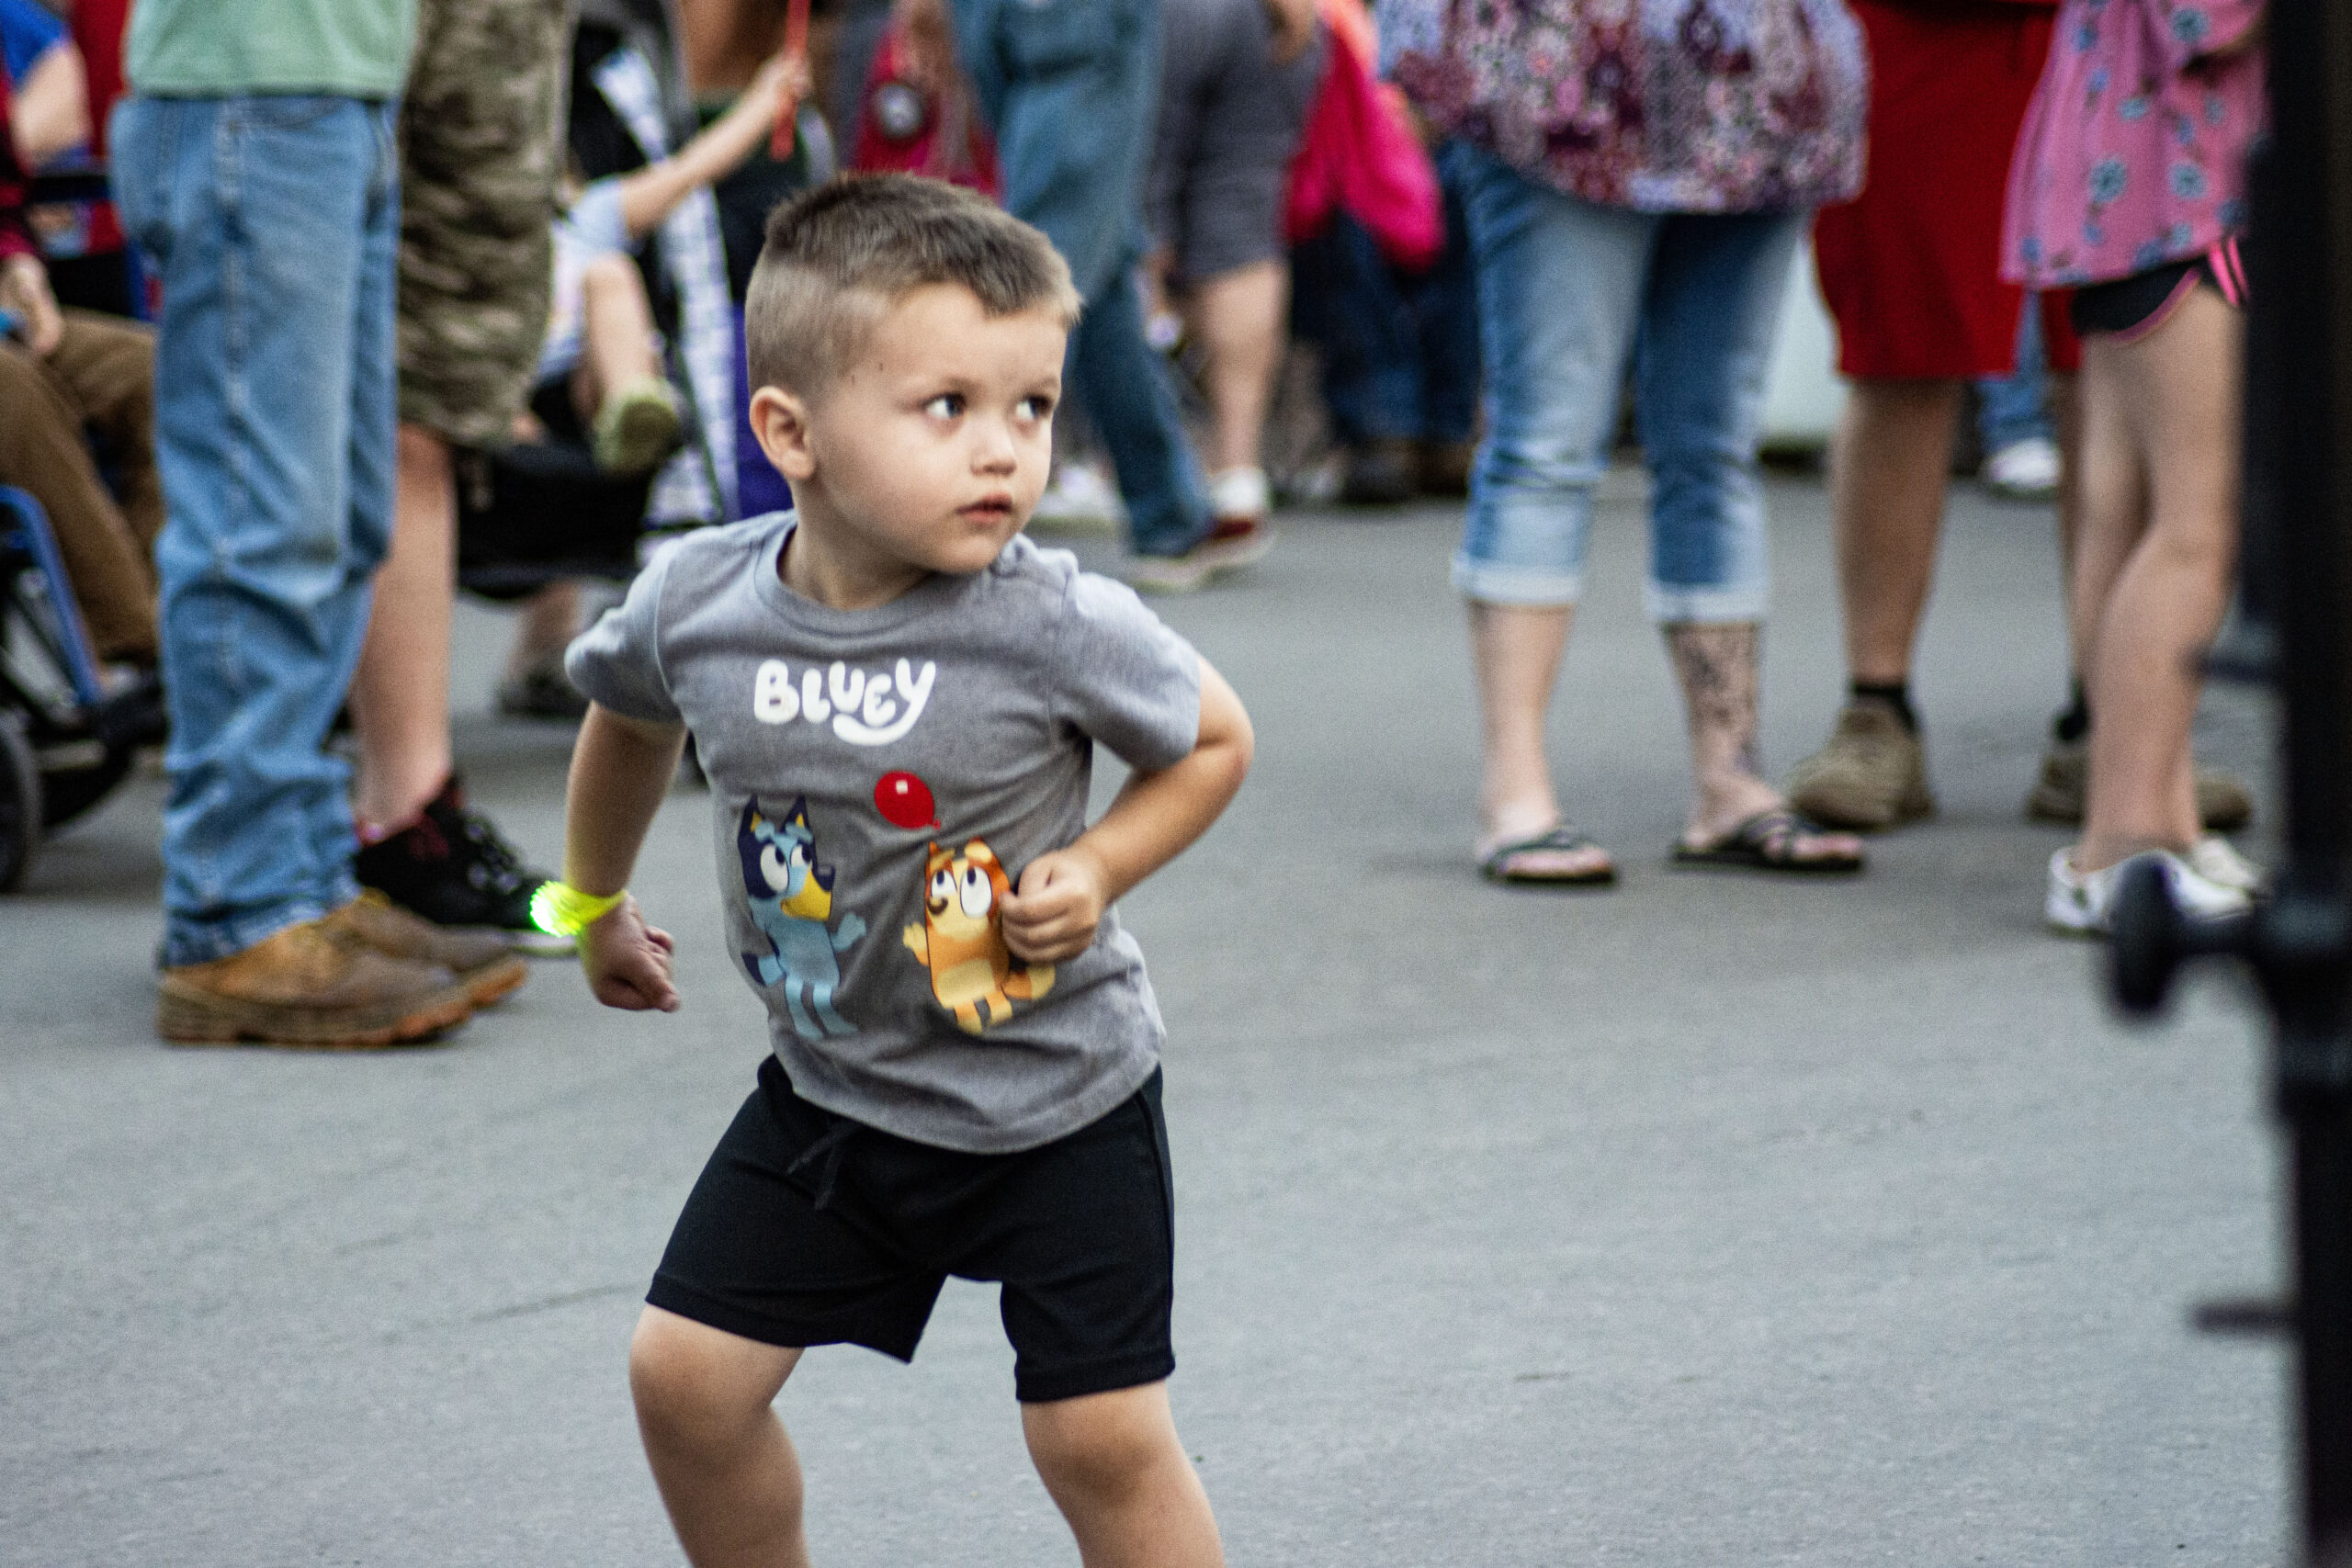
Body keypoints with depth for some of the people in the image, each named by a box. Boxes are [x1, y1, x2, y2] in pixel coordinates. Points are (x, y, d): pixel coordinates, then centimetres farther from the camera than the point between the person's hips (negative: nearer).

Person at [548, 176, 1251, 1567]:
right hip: (832, 1086, 4)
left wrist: (1093, 873, -20)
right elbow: (630, 713, 12)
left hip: (1052, 1097, -4)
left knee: (1101, 1439, -2)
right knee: (688, 1376, 5)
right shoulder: (697, 603, -13)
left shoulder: (1058, 626, -23)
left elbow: (1216, 739, -5)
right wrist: (595, 903, 25)